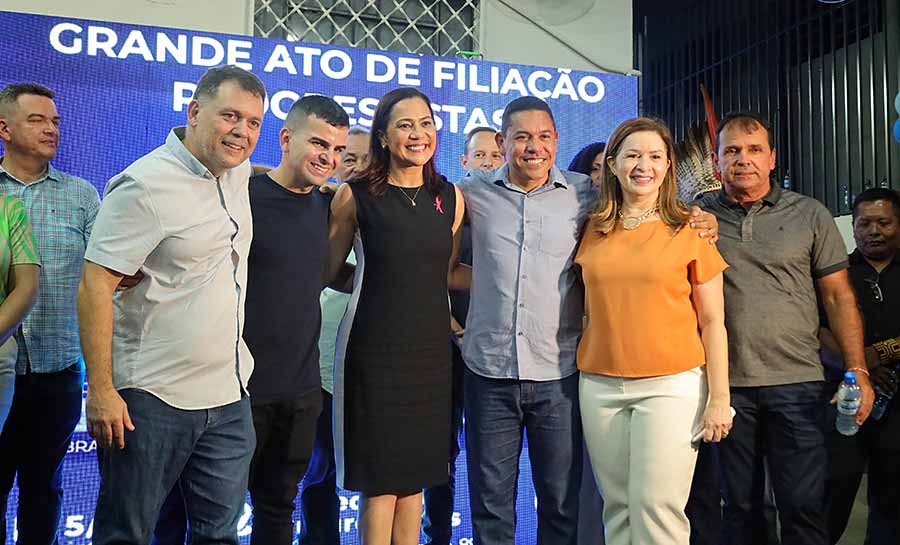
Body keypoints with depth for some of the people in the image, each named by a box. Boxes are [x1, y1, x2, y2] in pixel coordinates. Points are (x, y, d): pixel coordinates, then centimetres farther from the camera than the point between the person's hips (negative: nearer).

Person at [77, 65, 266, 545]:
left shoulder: (237, 172, 8)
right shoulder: (146, 185, -15)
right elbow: (95, 285, -17)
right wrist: (102, 391, -20)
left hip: (230, 396, 7)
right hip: (152, 398, -7)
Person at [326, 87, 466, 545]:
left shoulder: (449, 197, 7)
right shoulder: (355, 195, -4)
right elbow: (327, 270, 1)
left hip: (431, 351, 4)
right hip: (373, 350, -3)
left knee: (415, 478, 12)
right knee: (379, 481, 3)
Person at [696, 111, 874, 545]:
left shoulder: (810, 215, 4)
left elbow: (838, 297, 5)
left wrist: (858, 372, -1)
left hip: (796, 382, -1)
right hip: (725, 383, 1)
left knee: (803, 505, 2)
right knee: (739, 504, 12)